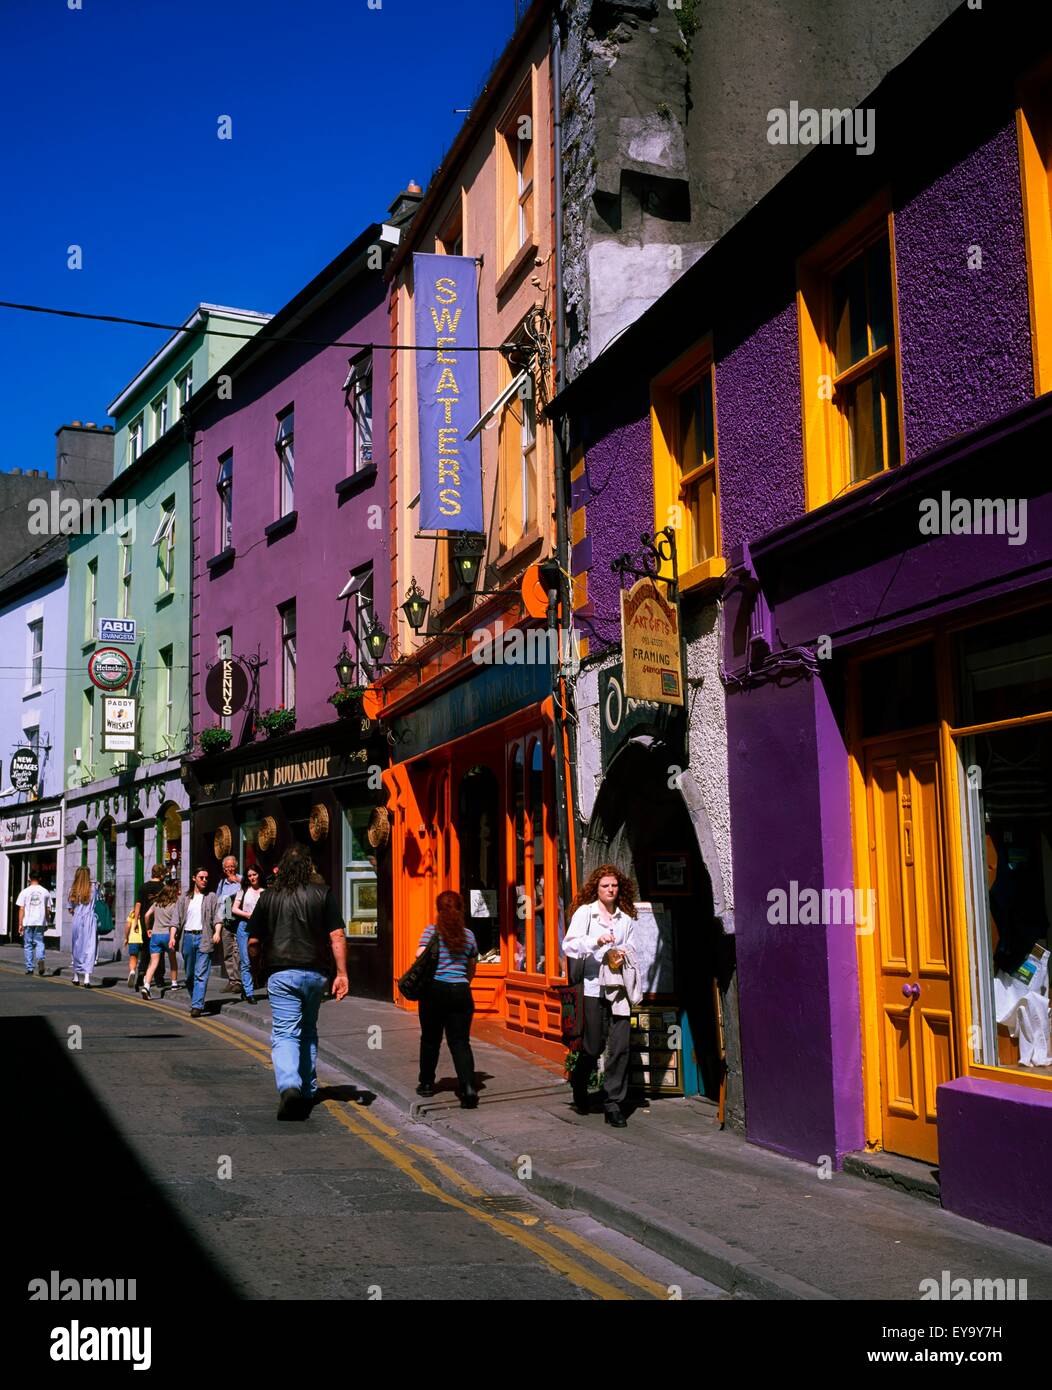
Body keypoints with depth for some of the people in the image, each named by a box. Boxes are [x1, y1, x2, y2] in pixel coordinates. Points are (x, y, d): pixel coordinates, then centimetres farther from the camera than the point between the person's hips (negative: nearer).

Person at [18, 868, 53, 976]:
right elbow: (48, 909, 8)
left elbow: (21, 909, -3)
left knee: (28, 945, 7)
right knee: (39, 942, 7)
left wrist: (20, 924, 1)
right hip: (40, 922, 1)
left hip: (28, 922, -1)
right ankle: (40, 959, -21)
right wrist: (46, 921, 19)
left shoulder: (25, 891, -2)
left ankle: (29, 968, 9)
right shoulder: (45, 892, 4)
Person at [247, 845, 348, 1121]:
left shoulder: (268, 897, 3)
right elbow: (337, 936, -6)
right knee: (308, 1032, 20)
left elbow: (253, 943, 4)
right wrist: (342, 973, -5)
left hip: (280, 974, -2)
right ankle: (308, 1090, 26)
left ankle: (289, 1086, -28)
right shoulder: (323, 894, 2)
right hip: (315, 972, 2)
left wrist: (257, 973, 19)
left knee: (284, 1033, -4)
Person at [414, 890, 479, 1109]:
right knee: (460, 1041, 1)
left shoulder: (431, 931, -3)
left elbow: (420, 959, -13)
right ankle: (468, 1086, -15)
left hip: (435, 990, -2)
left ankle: (427, 1084, 27)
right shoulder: (468, 935, 8)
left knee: (430, 1039, 15)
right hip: (460, 992, 2)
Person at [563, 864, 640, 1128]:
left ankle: (613, 1104, 5)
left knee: (620, 1046, -4)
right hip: (593, 987, -3)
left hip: (619, 988, 3)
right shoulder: (585, 912, 3)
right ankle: (579, 1086, 30)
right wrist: (596, 941, -19)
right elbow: (568, 945, -6)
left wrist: (624, 955, -1)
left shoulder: (625, 918, 13)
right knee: (593, 1046, 1)